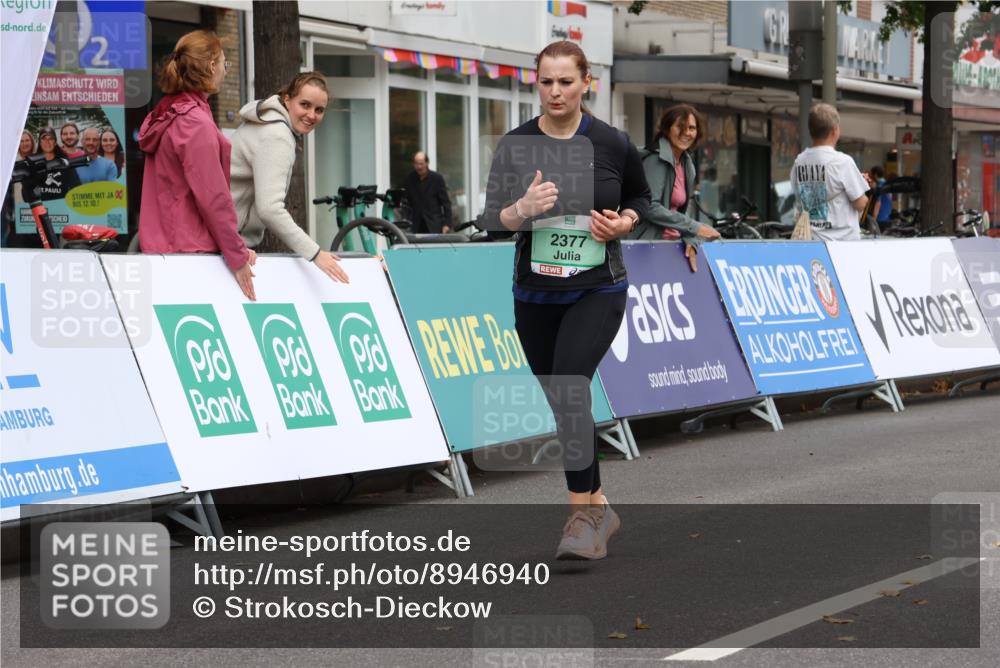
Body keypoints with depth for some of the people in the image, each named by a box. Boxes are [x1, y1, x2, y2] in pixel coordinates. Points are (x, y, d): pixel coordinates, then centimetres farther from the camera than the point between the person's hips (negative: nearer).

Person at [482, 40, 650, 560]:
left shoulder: (612, 144, -5)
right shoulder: (514, 145, -4)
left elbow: (641, 197, 13)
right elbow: (491, 223, -8)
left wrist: (625, 222, -8)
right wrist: (522, 209, -28)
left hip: (597, 291, -3)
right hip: (534, 295, 3)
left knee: (570, 387, -23)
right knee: (559, 399, 11)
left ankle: (582, 516, -21)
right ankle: (599, 507, 29)